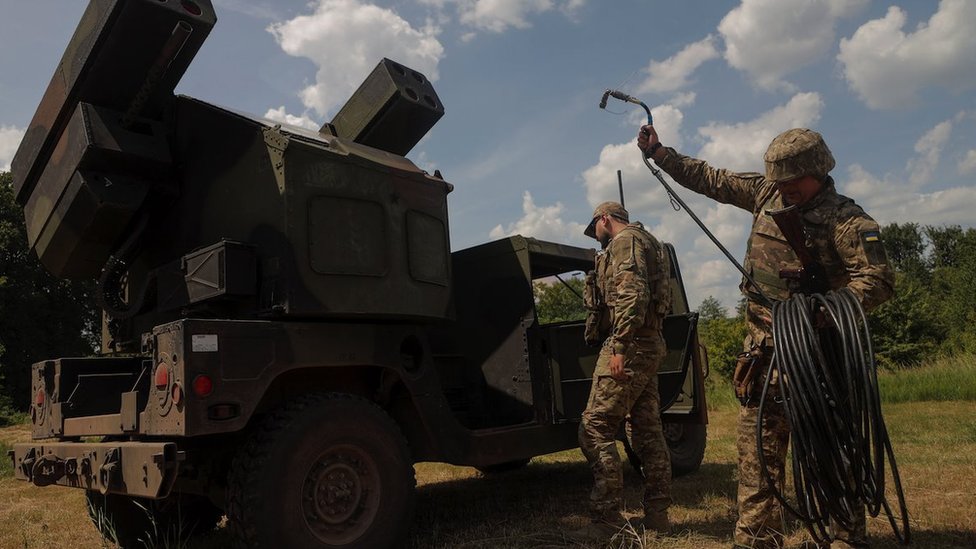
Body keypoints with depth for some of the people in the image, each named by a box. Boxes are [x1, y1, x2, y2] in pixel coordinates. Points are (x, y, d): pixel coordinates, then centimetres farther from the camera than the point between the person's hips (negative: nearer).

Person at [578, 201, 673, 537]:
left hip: (630, 345, -10)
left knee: (595, 429, -8)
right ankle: (657, 515, 14)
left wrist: (620, 347, -25)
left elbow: (632, 296, -20)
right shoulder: (646, 243, 26)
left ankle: (607, 515, -6)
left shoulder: (625, 240, -5)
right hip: (650, 345, 10)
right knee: (648, 431, 9)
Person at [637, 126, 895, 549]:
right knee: (758, 441, 5)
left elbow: (878, 280, -17)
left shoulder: (846, 219, -9)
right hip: (764, 346, 5)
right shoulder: (765, 192, 8)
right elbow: (709, 179, 17)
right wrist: (658, 152, 17)